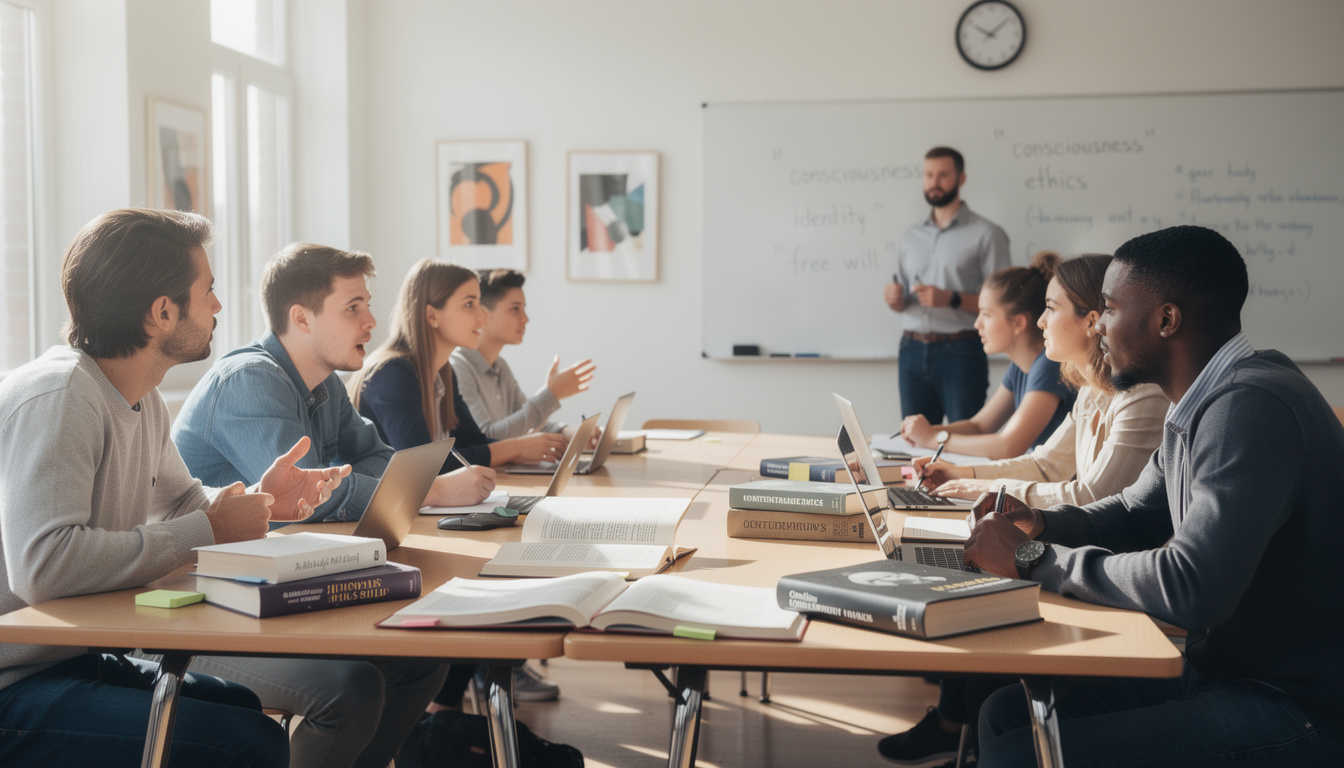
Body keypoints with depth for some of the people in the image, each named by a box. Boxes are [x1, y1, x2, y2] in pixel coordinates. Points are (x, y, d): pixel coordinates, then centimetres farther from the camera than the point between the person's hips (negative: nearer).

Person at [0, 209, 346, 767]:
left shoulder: (143, 398, 8)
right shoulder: (58, 396, -22)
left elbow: (181, 501, 24)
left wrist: (257, 501, 2)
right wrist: (208, 532, -26)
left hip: (80, 659, 10)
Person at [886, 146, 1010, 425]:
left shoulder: (986, 234, 0)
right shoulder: (911, 237, 17)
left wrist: (952, 299, -18)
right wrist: (895, 300, -1)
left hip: (960, 351, -5)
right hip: (913, 349, 5)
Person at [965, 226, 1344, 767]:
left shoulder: (1252, 408, -24)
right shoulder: (1198, 405, 9)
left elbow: (1191, 589, -32)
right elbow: (1136, 513, 24)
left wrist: (1032, 558, -19)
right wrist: (1040, 524, 4)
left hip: (1298, 709, -9)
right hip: (1221, 666, 10)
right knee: (1006, 712, 6)